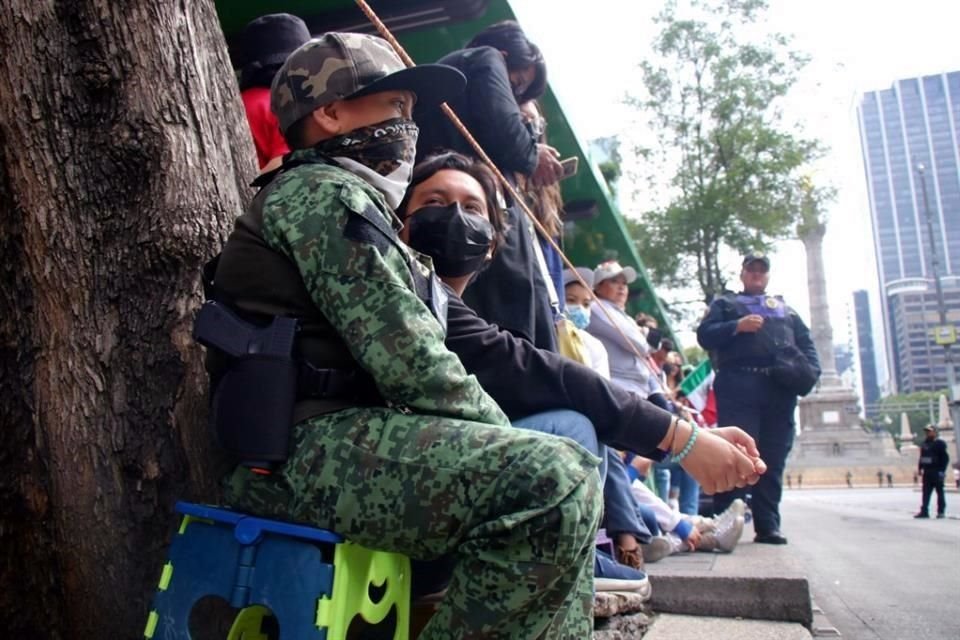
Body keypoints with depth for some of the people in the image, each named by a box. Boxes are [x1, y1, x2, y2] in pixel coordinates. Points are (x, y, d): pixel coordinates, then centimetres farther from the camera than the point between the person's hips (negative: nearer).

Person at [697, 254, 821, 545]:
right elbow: (704, 335, 6)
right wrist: (737, 326, -10)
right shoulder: (725, 303, 20)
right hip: (738, 386, -3)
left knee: (773, 459, 0)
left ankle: (768, 526, 3)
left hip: (781, 388, 4)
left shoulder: (785, 308, 31)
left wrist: (811, 369, 1)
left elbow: (806, 342, 21)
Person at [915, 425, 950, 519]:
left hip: (936, 472, -6)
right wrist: (919, 468, 12)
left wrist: (942, 471, -16)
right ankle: (924, 511, 4)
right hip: (927, 472, 6)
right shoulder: (924, 444, 14)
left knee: (939, 492, 2)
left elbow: (945, 458, -9)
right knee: (926, 493, 4)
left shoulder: (939, 443, -6)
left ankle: (941, 511, 8)